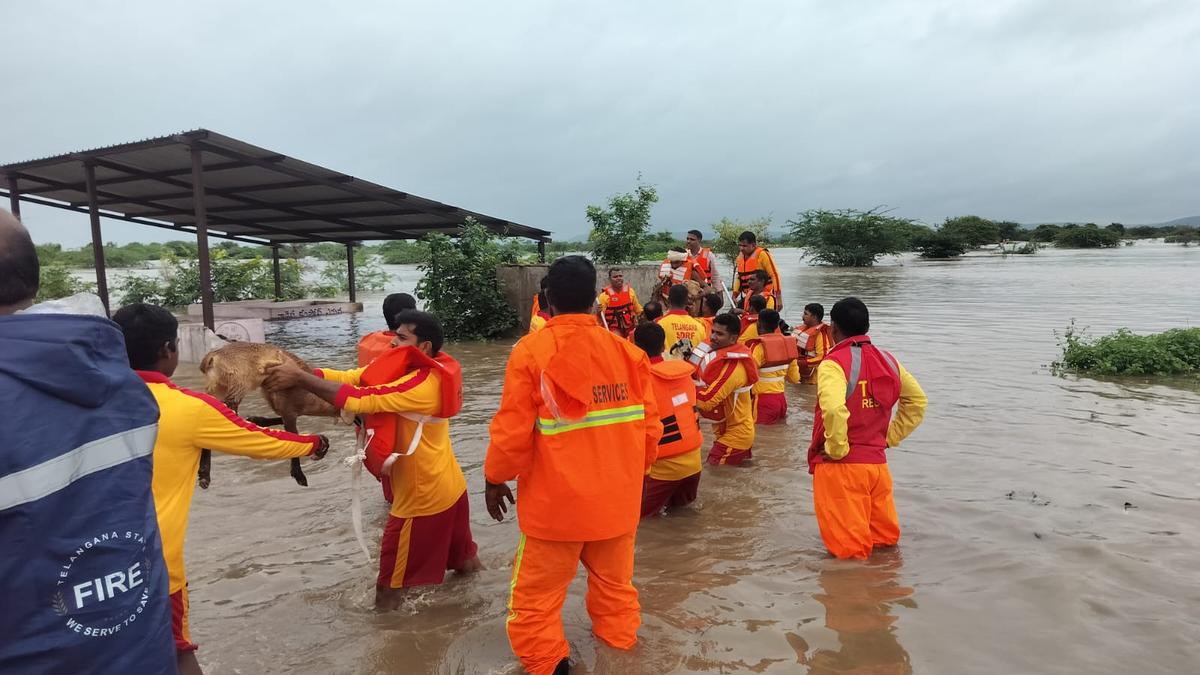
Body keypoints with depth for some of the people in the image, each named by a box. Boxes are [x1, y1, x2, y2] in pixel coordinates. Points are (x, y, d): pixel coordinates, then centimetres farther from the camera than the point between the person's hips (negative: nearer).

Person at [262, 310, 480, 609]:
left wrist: (299, 378, -26)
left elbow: (360, 399, -31)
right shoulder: (410, 369, 4)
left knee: (391, 586, 6)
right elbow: (351, 377, -4)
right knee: (465, 559, 27)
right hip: (448, 487, 9)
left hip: (423, 496, -9)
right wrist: (299, 371, -15)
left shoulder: (422, 384, -25)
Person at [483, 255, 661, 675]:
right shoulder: (627, 351, -4)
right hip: (617, 498, 5)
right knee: (615, 587, 22)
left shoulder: (532, 350, -15)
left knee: (536, 597, 13)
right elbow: (649, 427, 1)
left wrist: (495, 478, 4)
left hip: (556, 501, -4)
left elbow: (513, 430, -13)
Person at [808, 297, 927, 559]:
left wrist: (836, 449, -18)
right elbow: (918, 400, 18)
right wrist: (890, 437, 16)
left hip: (840, 466, -6)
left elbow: (834, 410, -34)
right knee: (886, 541, 22)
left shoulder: (834, 363, -17)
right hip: (878, 462, 6)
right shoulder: (888, 360, 6)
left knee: (850, 552, 5)